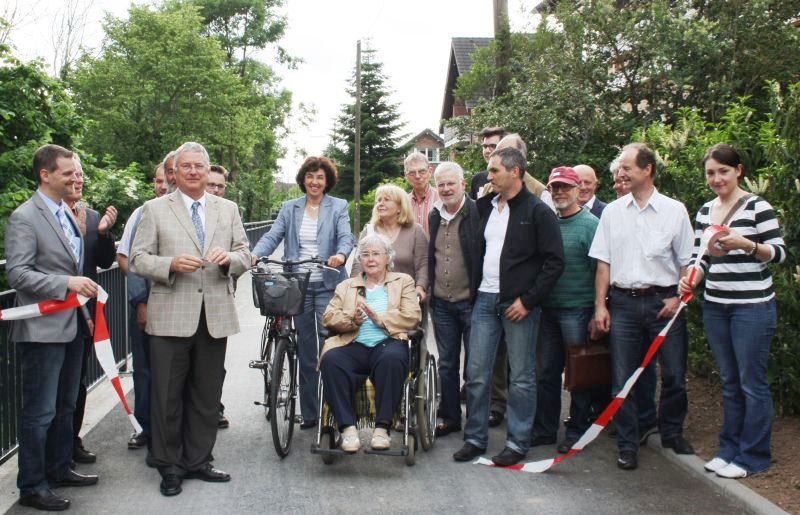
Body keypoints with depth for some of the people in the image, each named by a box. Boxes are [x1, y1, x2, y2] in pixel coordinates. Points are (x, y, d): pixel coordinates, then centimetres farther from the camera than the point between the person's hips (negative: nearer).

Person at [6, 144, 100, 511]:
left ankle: (59, 470, 32)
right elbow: (17, 273, -19)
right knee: (40, 411, -1)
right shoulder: (24, 217, -12)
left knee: (65, 406, 18)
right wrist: (68, 283, -25)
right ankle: (32, 487, 11)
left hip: (71, 326, 8)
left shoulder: (68, 214, 13)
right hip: (43, 329, -8)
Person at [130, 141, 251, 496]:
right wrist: (171, 264, -19)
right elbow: (138, 260, -1)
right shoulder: (155, 209, 3)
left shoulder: (228, 209, 12)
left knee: (207, 396, 11)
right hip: (171, 317, -3)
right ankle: (169, 466, 18)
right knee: (168, 396, 4)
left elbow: (245, 257, 10)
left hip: (215, 316, 3)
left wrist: (229, 258, -12)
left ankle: (198, 461, 24)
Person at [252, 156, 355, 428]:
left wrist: (341, 255, -32)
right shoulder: (289, 208, 12)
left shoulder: (338, 207, 5)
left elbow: (345, 237, -9)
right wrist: (254, 255, -19)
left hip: (327, 285, -3)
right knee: (305, 350, 8)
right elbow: (272, 236, 1)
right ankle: (309, 413, 16)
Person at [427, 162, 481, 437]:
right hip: (442, 303, 6)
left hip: (471, 301, -6)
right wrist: (428, 290, 13)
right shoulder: (434, 216, 10)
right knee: (447, 364, 14)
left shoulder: (477, 212, -10)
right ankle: (449, 417, 26)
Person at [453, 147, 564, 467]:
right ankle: (475, 438, 17)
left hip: (519, 303, -6)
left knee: (522, 377, 4)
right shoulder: (487, 207, 13)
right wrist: (475, 291, 9)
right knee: (476, 373, 6)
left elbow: (555, 262, -10)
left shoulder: (537, 211, -6)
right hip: (485, 299, 6)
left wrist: (528, 300, -13)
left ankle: (517, 443, 14)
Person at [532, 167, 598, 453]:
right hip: (548, 309, 6)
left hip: (577, 310, -5)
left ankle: (577, 432, 16)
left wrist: (597, 311, -13)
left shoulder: (590, 224, -6)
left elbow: (599, 269, -9)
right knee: (547, 371, 11)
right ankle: (544, 429, 21)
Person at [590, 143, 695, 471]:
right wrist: (600, 305, 3)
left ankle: (672, 433, 29)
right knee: (623, 378, 3)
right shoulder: (613, 211, 7)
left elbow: (687, 261, 4)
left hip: (663, 301, -1)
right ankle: (628, 445, 15)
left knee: (674, 374, 6)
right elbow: (603, 262, 8)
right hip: (623, 301, 2)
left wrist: (678, 297, -8)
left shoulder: (674, 210, 1)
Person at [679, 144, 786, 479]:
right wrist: (691, 279, -6)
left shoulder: (756, 206, -7)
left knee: (752, 382, 1)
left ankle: (753, 456, 11)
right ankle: (729, 449, 24)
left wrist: (745, 244, -26)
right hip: (715, 306, 6)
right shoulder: (705, 211, 11)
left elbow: (779, 252, -10)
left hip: (752, 307, -6)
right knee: (729, 382, 14)